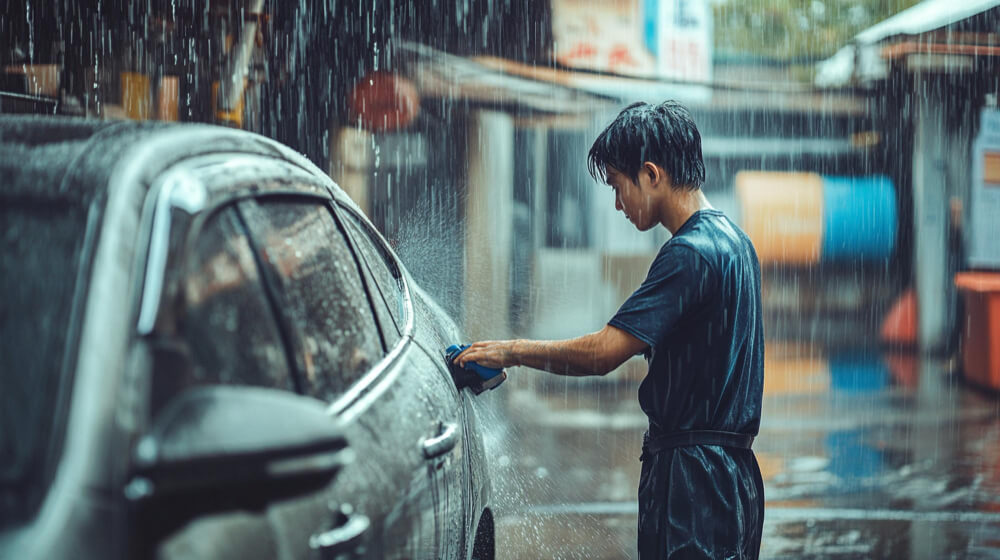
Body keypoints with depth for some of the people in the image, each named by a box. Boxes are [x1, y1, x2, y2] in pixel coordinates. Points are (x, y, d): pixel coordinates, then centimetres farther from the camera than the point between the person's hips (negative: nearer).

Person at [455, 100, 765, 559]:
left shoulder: (690, 254, -17)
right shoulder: (732, 241, 15)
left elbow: (602, 353, -22)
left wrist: (512, 352, -9)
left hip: (692, 478, -10)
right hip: (732, 466, 10)